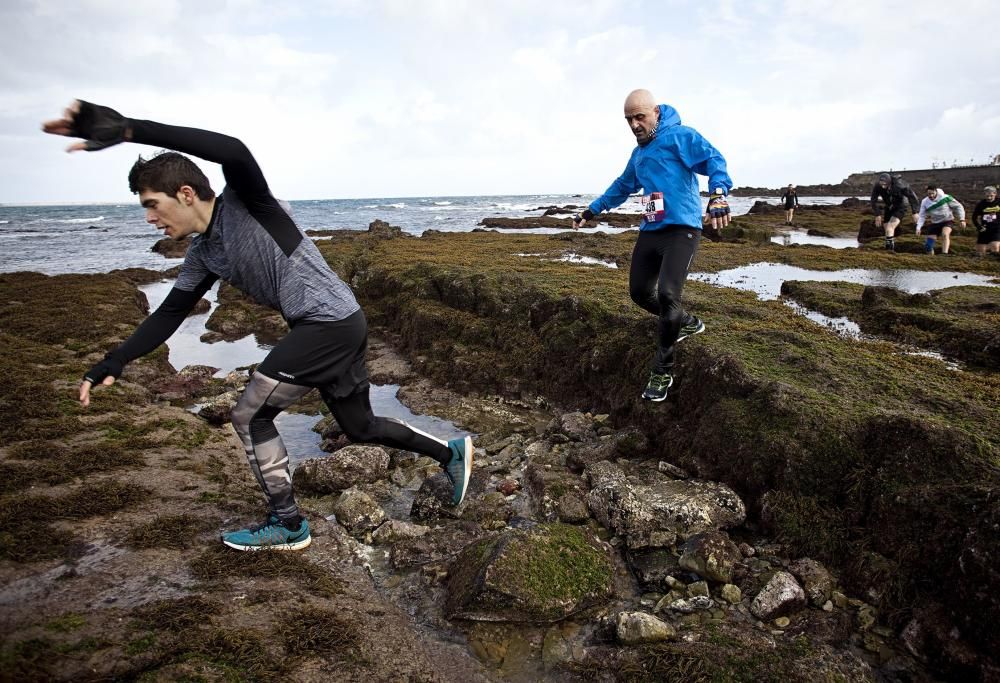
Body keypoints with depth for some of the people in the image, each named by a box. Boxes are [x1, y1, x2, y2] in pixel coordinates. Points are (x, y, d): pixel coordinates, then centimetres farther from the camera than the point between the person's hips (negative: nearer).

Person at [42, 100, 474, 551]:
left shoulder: (248, 203, -12)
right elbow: (170, 313, 14)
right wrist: (116, 360, 4)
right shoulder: (203, 255, 12)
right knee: (360, 427, 17)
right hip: (336, 328, 9)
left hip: (332, 322, -9)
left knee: (250, 415, -3)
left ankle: (288, 526, 11)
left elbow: (235, 152, -33)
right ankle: (450, 452, 33)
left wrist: (127, 129, -39)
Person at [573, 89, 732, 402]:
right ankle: (686, 323, 35)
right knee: (640, 292, 8)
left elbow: (713, 160, -17)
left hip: (681, 229, -8)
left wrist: (718, 194, -36)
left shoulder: (680, 136, -4)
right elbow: (622, 186, 35)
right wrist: (592, 210, 38)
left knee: (666, 294, -21)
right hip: (650, 231, 8)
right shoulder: (638, 153, 20)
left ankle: (662, 371, -4)